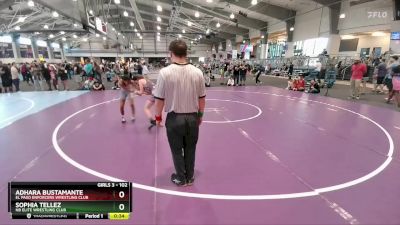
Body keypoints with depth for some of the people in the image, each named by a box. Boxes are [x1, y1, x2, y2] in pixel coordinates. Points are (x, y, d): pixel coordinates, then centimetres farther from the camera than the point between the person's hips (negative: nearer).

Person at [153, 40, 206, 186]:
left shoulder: (165, 72, -13)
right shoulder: (197, 72, -5)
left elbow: (159, 99, -9)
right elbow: (202, 98, 1)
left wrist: (158, 116, 6)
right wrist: (200, 115, 16)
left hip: (175, 118, -2)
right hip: (193, 117, 3)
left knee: (177, 150, 16)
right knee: (190, 149, 19)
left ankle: (181, 178, 32)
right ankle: (190, 177, 35)